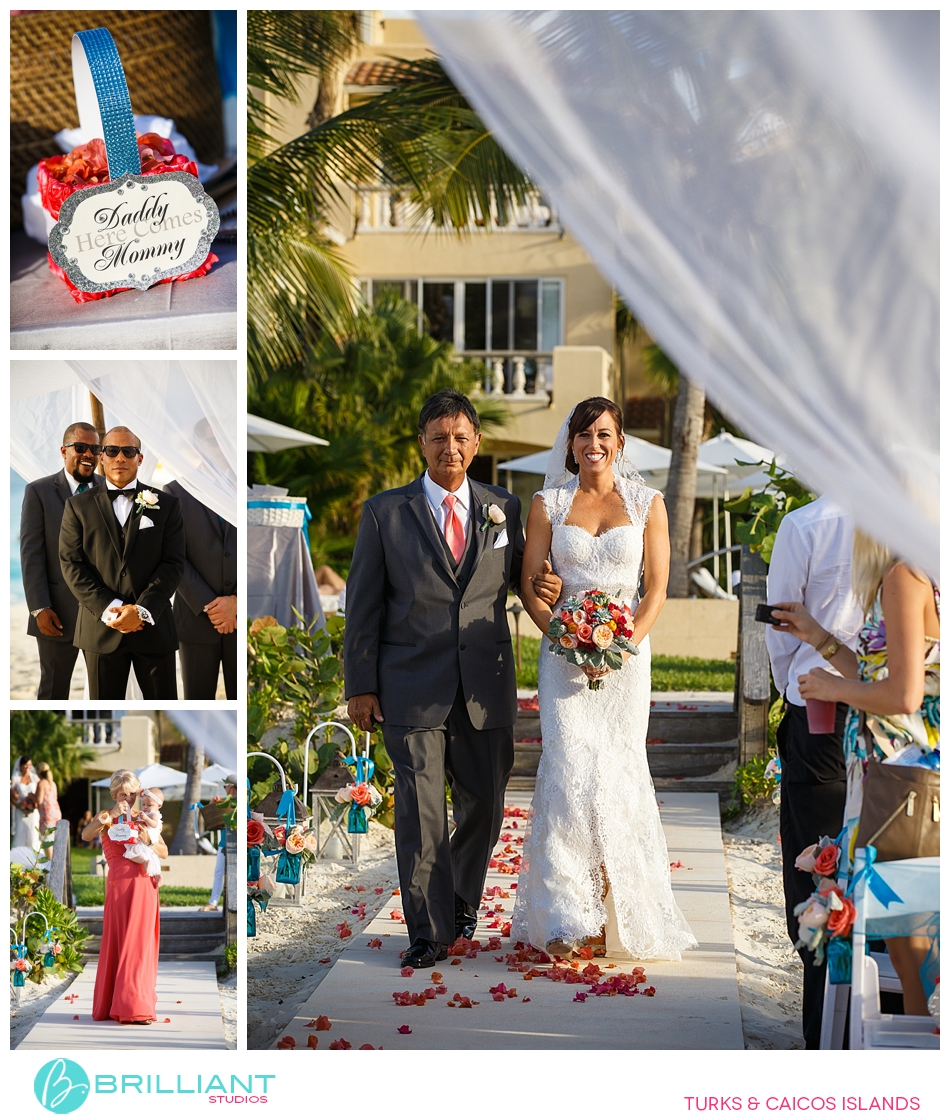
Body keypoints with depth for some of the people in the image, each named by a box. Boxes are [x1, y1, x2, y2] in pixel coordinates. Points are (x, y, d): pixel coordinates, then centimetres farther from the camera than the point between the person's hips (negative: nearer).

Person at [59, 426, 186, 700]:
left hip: (153, 626, 0)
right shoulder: (79, 506, 8)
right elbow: (72, 564, 0)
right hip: (101, 626, 0)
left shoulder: (166, 505, 8)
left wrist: (142, 610, -14)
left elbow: (173, 564, -1)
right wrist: (108, 609, -13)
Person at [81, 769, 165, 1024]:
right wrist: (111, 816, -26)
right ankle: (118, 1004, 0)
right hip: (120, 885, -3)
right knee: (119, 943, -2)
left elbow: (165, 853, 9)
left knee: (140, 944, 3)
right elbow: (86, 835, -18)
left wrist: (148, 842, -10)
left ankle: (136, 1005, 8)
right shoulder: (106, 817, 3)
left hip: (143, 886, 3)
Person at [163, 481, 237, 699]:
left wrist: (237, 600, -12)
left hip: (241, 616, 1)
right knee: (198, 699, 3)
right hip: (197, 618, -1)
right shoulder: (176, 492, 1)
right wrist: (208, 606, -12)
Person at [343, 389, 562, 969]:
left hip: (486, 691, 3)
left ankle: (463, 900, 35)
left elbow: (518, 575, 20)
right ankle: (430, 930, 7)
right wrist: (361, 685, -1)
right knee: (420, 814, -3)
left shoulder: (504, 508, 7)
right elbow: (364, 604, 2)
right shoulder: (385, 512, 1)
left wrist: (544, 588, -5)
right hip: (413, 691, -2)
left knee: (484, 808, 12)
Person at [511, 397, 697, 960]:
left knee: (619, 771, 1)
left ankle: (624, 913, 13)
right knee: (569, 771, -11)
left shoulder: (646, 503, 5)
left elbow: (656, 587, 2)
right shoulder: (548, 504, 6)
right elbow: (532, 587, 3)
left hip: (627, 653, 0)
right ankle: (565, 918, -11)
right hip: (565, 652, 0)